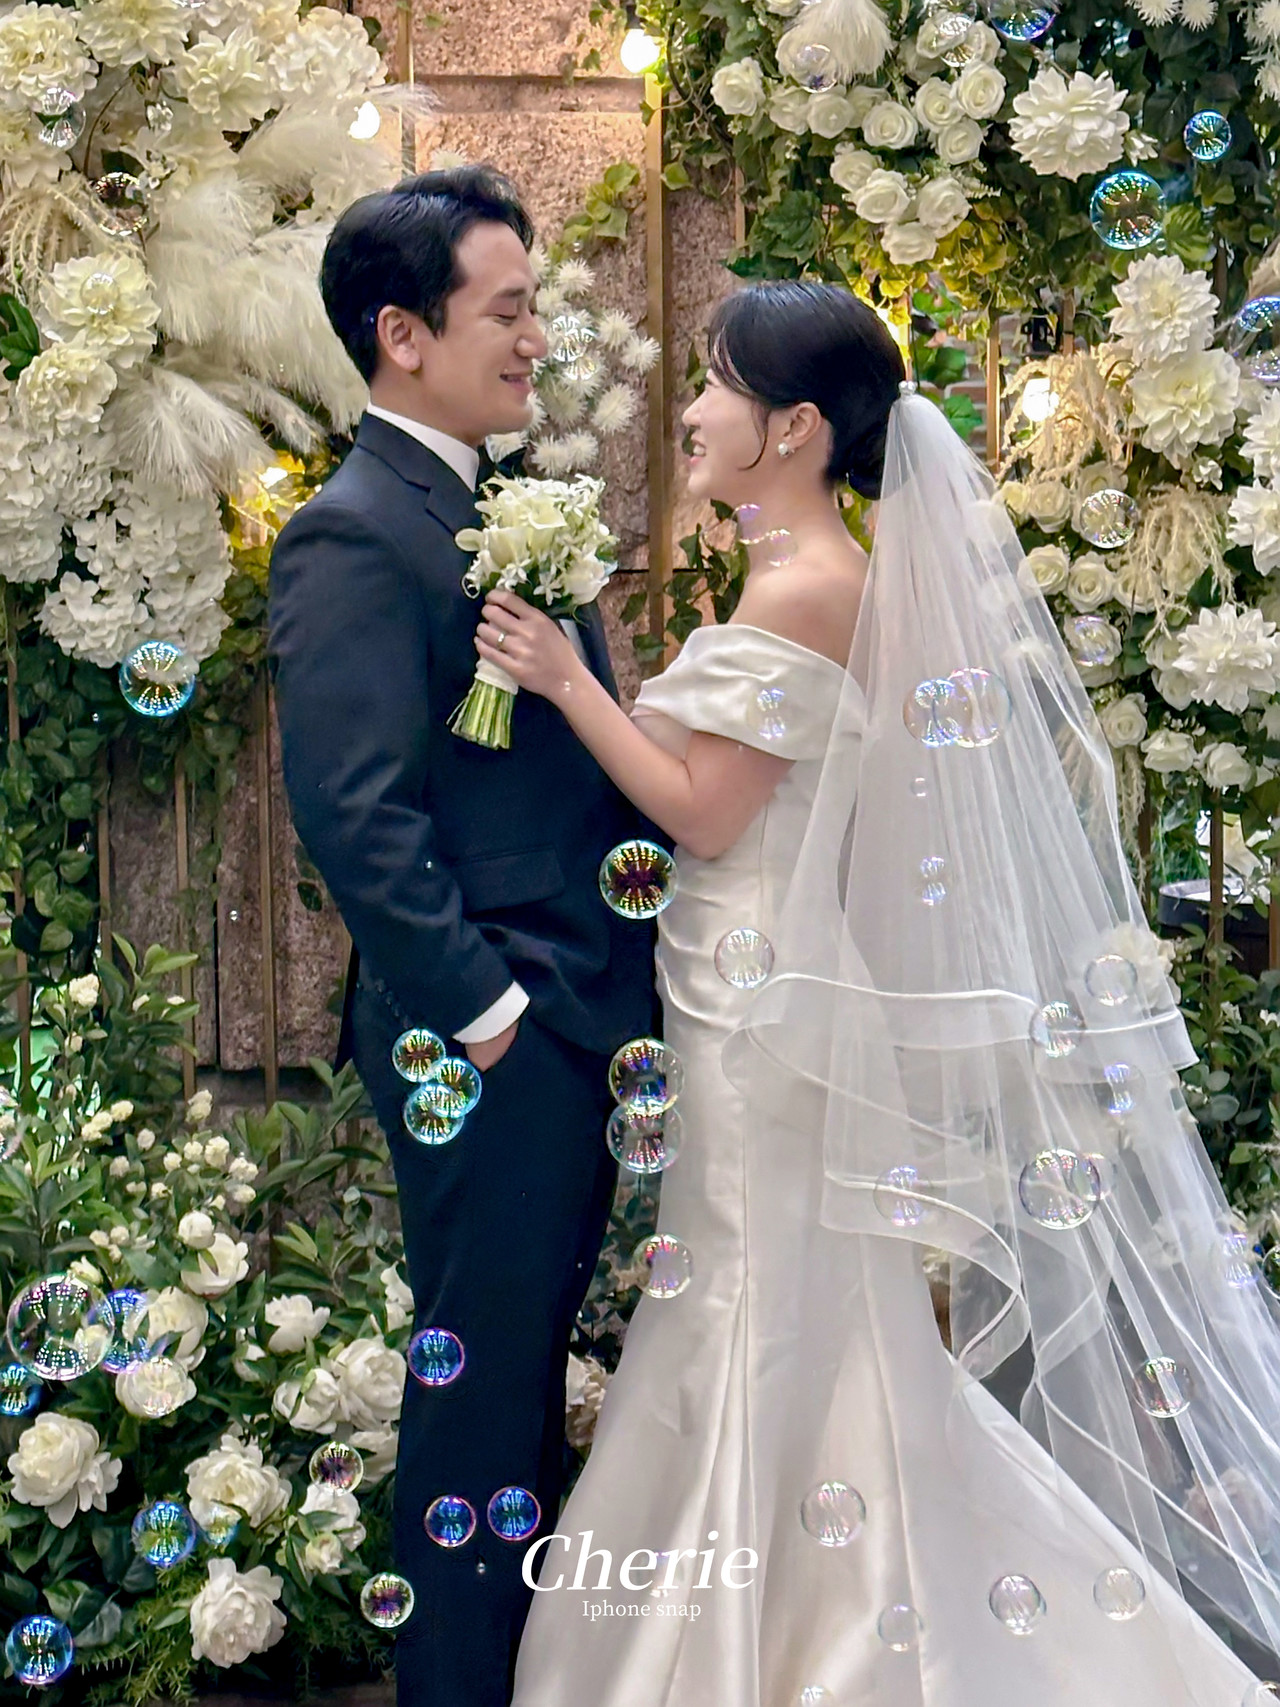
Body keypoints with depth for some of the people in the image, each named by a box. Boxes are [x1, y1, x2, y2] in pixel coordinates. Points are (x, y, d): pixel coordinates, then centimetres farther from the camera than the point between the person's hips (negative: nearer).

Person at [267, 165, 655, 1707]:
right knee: (479, 1378, 4)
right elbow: (355, 813, -21)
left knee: (534, 1358, 19)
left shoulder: (502, 508, 14)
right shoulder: (353, 538, -15)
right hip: (493, 1040, -9)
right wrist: (485, 1010, -19)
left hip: (584, 1020, 9)